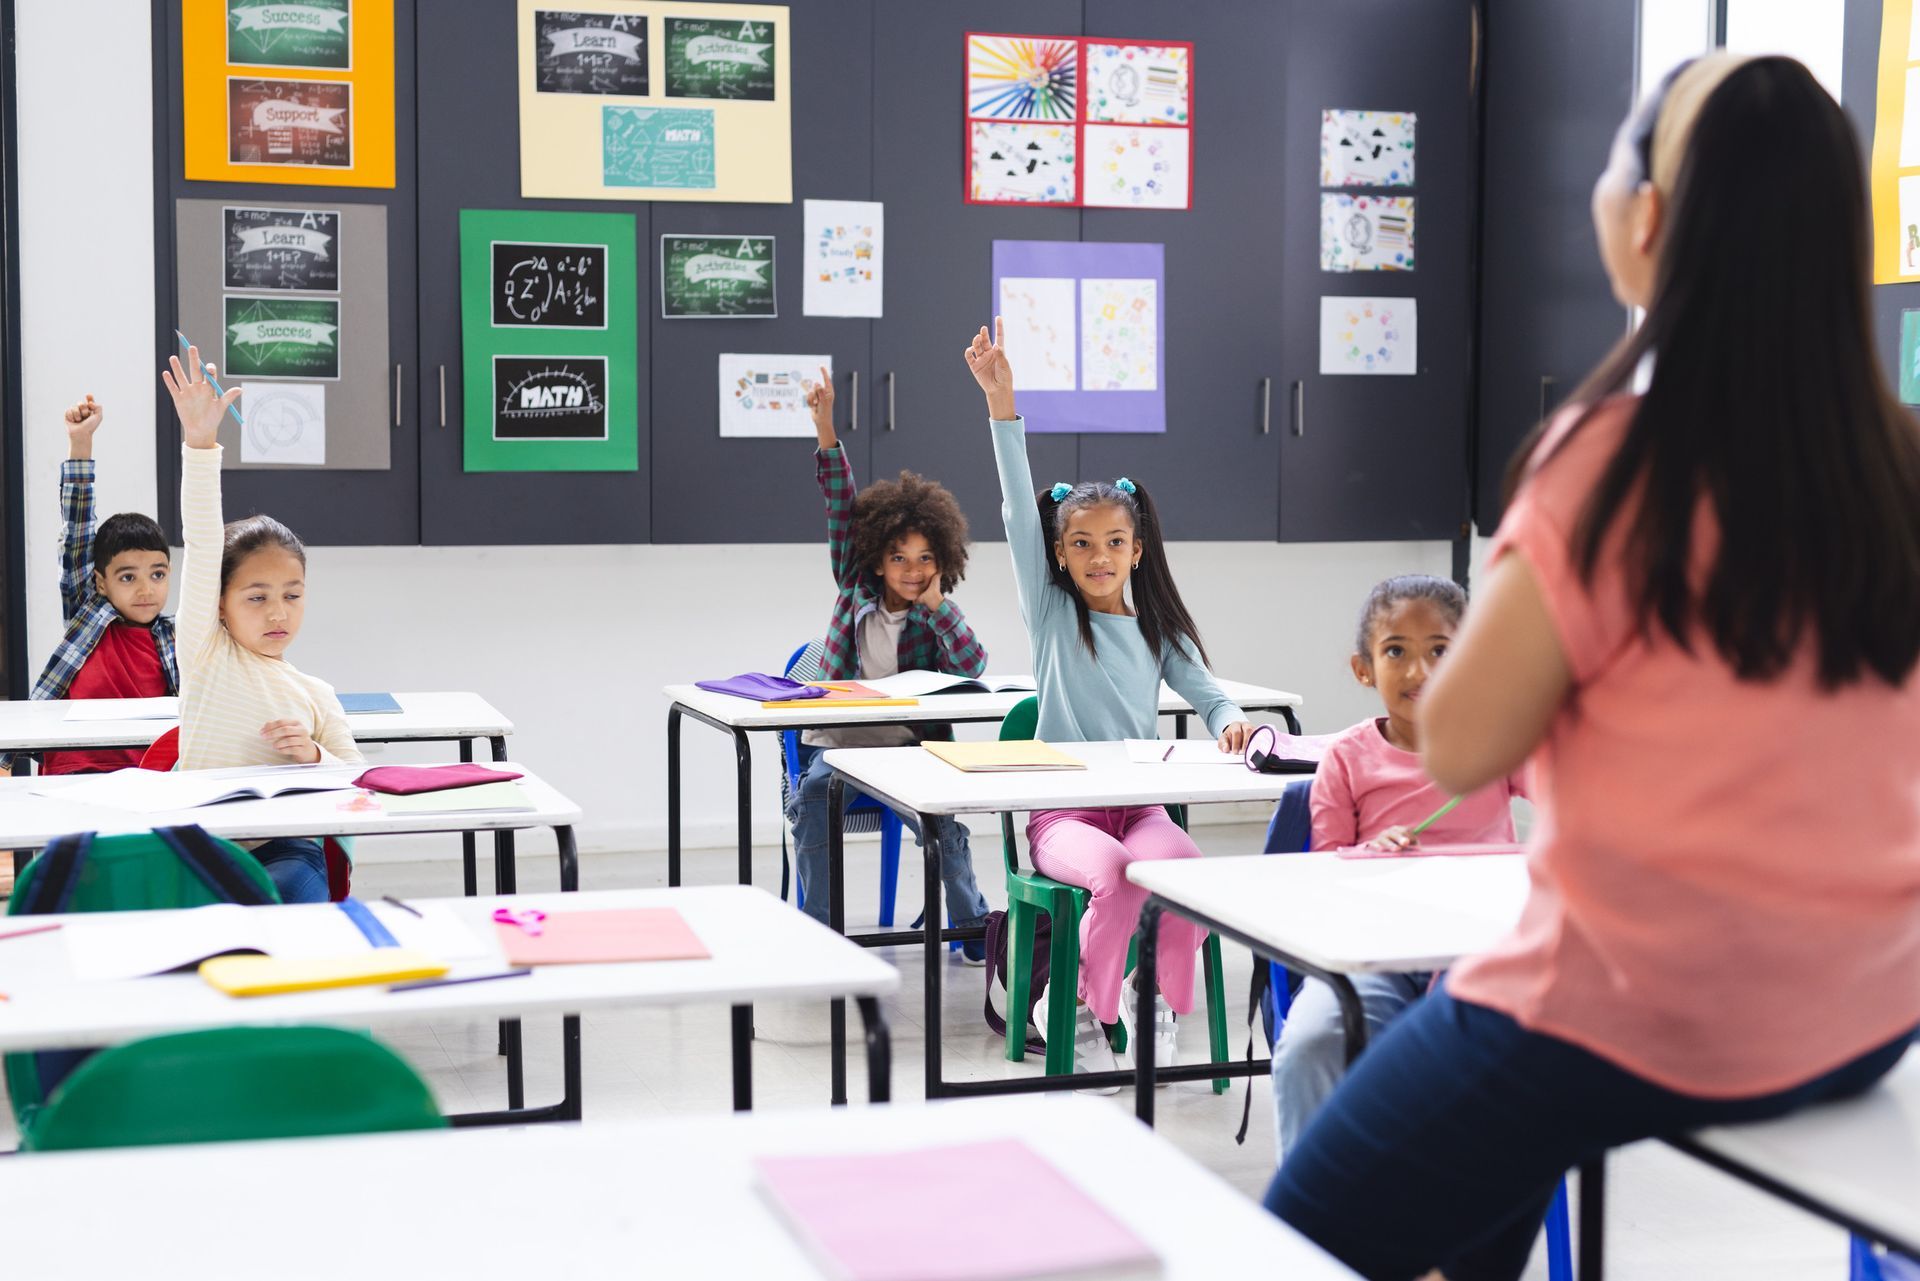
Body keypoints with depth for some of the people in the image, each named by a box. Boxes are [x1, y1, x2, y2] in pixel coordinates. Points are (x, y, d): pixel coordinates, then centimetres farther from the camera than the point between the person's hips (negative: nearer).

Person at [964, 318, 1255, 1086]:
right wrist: (1001, 403, -13)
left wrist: (1230, 724, -13)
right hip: (1061, 810, -2)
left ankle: (1158, 1002, -8)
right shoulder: (1050, 612, 5)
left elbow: (1206, 695, 14)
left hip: (1139, 804, 3)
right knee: (1115, 872, -33)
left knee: (1182, 860, -31)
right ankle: (1074, 1007, -10)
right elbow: (1019, 512, -4)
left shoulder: (1157, 628, 14)